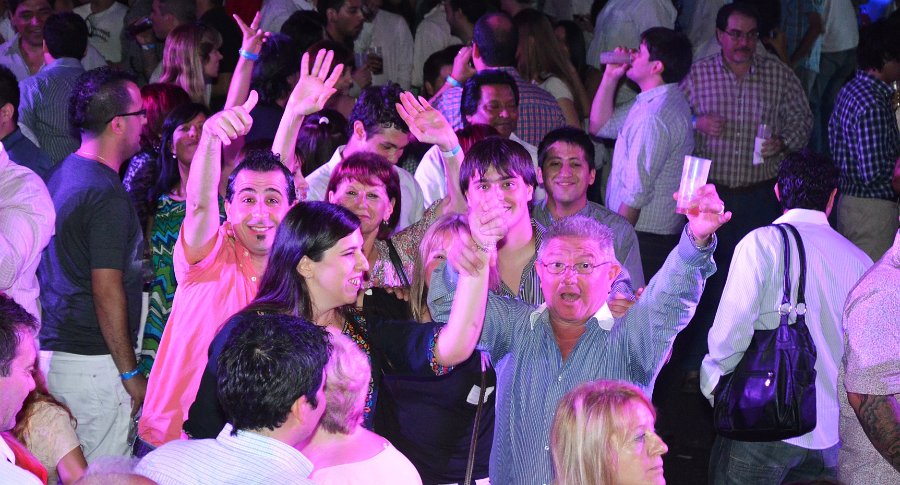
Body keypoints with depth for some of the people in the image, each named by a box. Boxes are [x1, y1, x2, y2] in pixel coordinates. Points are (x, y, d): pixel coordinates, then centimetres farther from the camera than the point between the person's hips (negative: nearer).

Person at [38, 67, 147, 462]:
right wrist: (130, 374, -12)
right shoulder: (106, 196, -17)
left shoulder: (61, 175, 12)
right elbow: (107, 292, -18)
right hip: (93, 364, -9)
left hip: (53, 352, 9)